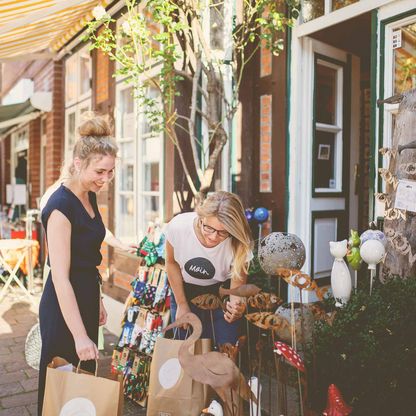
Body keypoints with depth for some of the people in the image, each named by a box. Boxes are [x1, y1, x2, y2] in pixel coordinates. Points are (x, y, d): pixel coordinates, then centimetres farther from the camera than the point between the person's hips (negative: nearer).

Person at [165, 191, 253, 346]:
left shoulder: (238, 246, -30)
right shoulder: (178, 226, -29)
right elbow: (172, 263, -9)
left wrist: (236, 308, -40)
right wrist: (181, 304, -4)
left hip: (222, 291, 0)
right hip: (184, 290, 1)